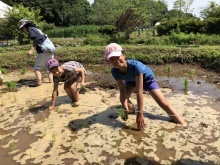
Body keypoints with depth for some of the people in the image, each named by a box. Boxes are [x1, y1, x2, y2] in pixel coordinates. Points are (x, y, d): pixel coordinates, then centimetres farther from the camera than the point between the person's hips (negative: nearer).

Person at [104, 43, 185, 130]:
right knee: (123, 98, -9)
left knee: (163, 103, -11)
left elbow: (139, 91, -43)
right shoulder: (115, 71, -29)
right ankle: (131, 110, 24)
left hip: (147, 78, -4)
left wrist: (140, 114, -42)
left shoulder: (135, 65, -45)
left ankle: (182, 126, -7)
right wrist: (125, 108, -38)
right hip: (131, 80, 4)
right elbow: (123, 90, -24)